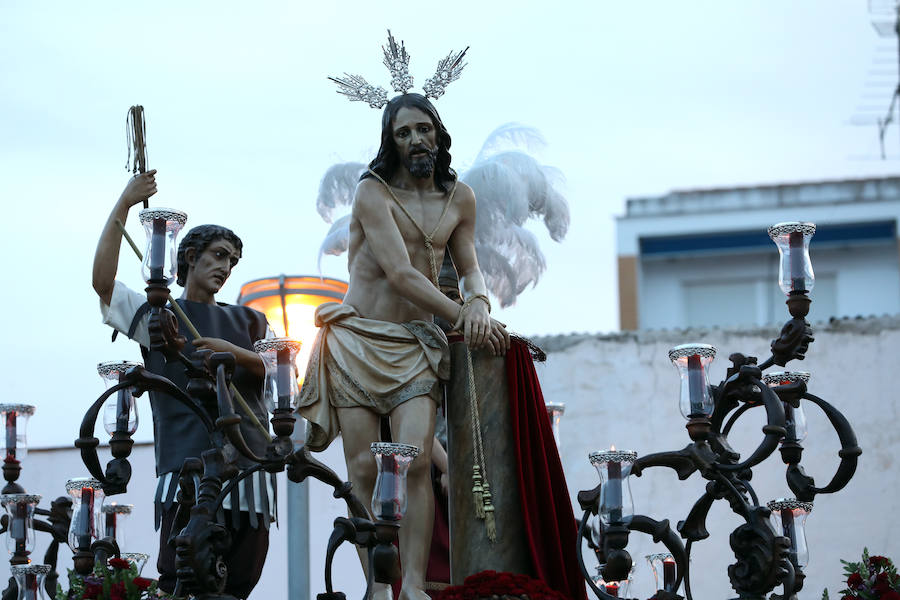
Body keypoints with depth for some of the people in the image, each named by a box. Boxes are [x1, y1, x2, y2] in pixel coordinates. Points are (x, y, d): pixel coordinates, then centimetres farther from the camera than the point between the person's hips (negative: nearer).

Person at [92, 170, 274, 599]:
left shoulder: (248, 321, 24)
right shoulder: (157, 316, 15)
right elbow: (103, 281, 0)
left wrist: (234, 352, -6)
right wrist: (124, 205, -3)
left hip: (248, 463, 3)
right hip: (185, 465, -3)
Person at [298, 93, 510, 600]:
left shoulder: (459, 198, 10)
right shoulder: (373, 192, -7)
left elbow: (469, 267, 16)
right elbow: (400, 274, -16)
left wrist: (479, 302, -8)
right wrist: (461, 317, -20)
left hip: (414, 346, 2)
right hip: (356, 342, -2)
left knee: (415, 460, -16)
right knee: (365, 469, -7)